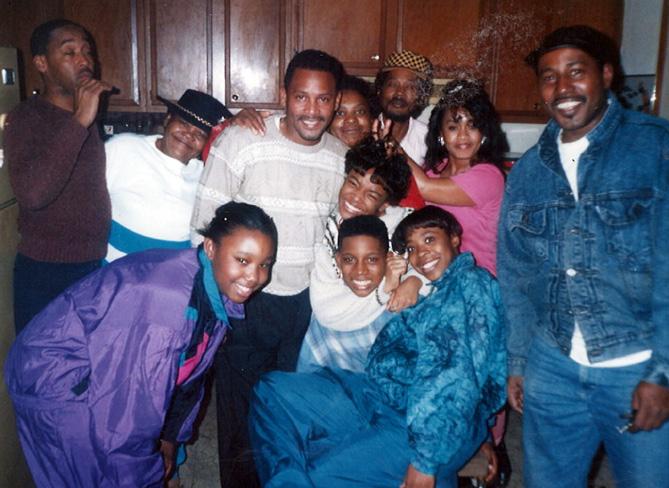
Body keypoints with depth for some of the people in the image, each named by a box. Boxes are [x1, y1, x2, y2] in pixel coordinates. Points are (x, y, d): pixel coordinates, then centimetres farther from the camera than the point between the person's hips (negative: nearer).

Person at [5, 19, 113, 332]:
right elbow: (31, 193, -30)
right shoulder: (26, 118, -12)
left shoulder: (94, 117, 9)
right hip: (46, 274, -6)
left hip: (98, 267, 6)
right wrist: (79, 122, -29)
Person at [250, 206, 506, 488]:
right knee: (271, 390, -1)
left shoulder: (472, 282, -6)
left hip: (435, 425, -9)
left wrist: (427, 459, -21)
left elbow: (464, 378, -18)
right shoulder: (435, 293, 21)